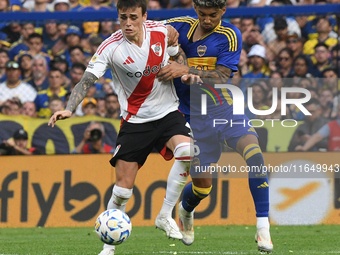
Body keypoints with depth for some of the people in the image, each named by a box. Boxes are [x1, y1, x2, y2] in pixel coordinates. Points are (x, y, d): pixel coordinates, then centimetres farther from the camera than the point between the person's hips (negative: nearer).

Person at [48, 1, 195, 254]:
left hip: (168, 113, 1)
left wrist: (185, 72, -7)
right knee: (123, 188, -4)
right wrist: (69, 109, -36)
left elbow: (178, 55, 14)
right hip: (135, 121, -1)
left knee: (186, 150, -30)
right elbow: (87, 81, -21)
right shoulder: (111, 47, -15)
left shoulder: (163, 32, -8)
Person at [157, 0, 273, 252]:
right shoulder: (180, 27, -1)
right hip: (194, 115, 1)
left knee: (253, 152, -28)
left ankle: (263, 229, -23)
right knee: (202, 186, 4)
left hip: (226, 108, -1)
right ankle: (186, 210, 43)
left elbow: (221, 78, -20)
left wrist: (185, 70, -32)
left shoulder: (230, 36, -10)